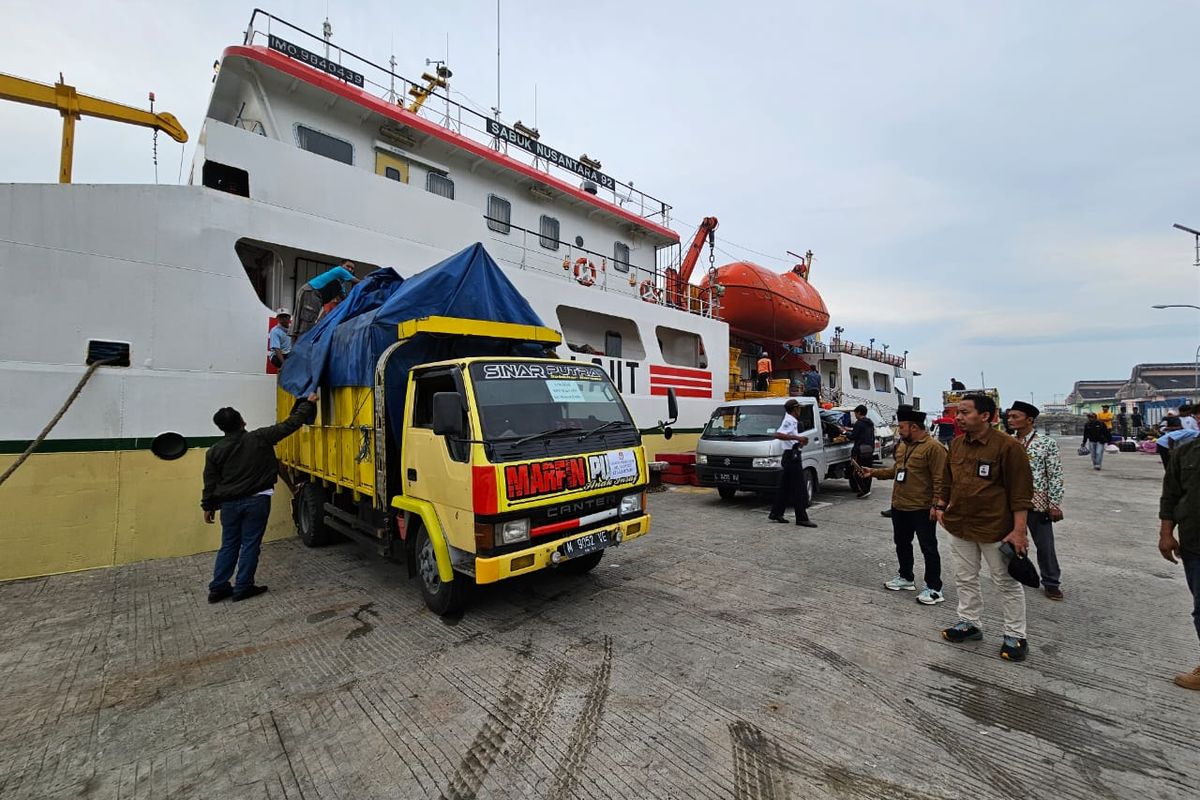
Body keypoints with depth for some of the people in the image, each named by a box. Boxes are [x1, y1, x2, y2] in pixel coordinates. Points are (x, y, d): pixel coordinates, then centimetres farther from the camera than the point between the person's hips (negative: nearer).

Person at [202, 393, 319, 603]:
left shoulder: (215, 451, -1)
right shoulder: (259, 438, -10)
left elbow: (210, 483, 4)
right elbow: (290, 425, -6)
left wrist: (208, 507, 16)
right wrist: (308, 404, 3)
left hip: (229, 503, 3)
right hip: (256, 501, -3)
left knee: (229, 545, 15)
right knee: (250, 545, 5)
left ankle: (218, 588, 21)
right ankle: (242, 588, 12)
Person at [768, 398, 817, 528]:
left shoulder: (792, 421, 16)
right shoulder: (789, 421, -15)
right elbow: (778, 434, -31)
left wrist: (799, 441, 17)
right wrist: (797, 437, -34)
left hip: (792, 456, 10)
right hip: (792, 456, -10)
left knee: (785, 487, 13)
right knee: (799, 489, -6)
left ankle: (776, 514, 17)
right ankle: (802, 518, -1)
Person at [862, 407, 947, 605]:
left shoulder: (933, 448, -16)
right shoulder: (902, 445, 11)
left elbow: (939, 480, -19)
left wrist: (936, 505, -21)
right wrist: (874, 472, 10)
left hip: (922, 509, -9)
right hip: (899, 507, 9)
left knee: (928, 548, 3)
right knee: (902, 544, 19)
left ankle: (934, 588, 15)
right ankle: (906, 577, 35)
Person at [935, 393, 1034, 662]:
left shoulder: (1007, 446, -15)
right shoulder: (956, 444, 4)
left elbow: (1020, 492, -15)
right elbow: (947, 480, 15)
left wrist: (1019, 530, -16)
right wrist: (940, 506, 11)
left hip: (995, 529, -6)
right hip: (960, 526, 6)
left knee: (1006, 582, 11)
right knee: (965, 578, 17)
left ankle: (1015, 635, 27)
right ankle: (970, 623, 33)